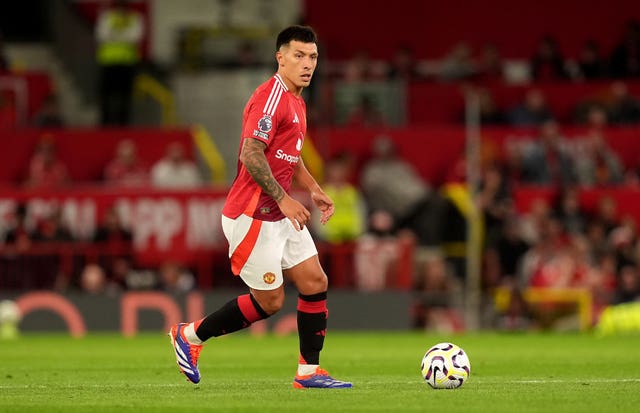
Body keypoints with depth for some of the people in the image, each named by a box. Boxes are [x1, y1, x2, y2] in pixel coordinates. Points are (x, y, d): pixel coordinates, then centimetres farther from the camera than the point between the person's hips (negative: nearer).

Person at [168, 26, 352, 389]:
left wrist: (314, 190, 12)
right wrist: (284, 199, -26)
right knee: (270, 300, -3)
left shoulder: (296, 102, 14)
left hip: (282, 215, 10)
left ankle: (309, 371, 8)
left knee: (315, 282, 3)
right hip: (252, 217, -10)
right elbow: (251, 155, -26)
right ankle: (190, 335, 13)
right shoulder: (270, 97, -17)